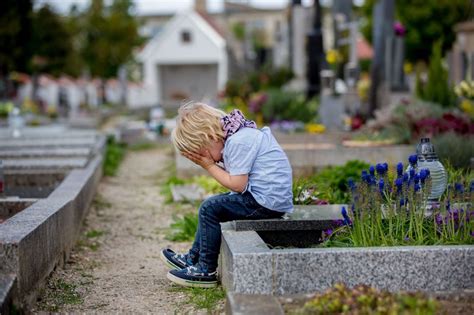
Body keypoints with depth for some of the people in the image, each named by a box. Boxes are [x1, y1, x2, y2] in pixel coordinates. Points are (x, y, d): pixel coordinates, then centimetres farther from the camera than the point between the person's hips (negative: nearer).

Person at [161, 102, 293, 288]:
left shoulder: (239, 142, -18)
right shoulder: (235, 137, 13)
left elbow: (237, 185, -19)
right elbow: (236, 179, 11)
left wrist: (209, 165, -8)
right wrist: (211, 164, -2)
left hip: (267, 201, -11)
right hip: (267, 197, 11)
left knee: (209, 208, -11)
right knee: (212, 205, 19)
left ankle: (206, 270, -2)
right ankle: (193, 258, 26)